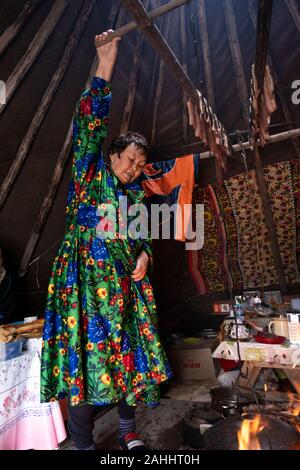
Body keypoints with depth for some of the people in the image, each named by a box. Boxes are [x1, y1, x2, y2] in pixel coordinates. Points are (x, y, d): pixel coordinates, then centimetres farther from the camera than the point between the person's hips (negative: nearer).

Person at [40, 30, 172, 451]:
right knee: (86, 349, -3)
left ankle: (128, 430, 28)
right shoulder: (90, 174, 3)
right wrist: (104, 72, -12)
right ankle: (83, 443, 14)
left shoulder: (136, 193, 15)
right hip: (87, 275, -5)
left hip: (126, 279, 5)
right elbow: (90, 125, -7)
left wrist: (144, 255, -2)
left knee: (129, 347, 8)